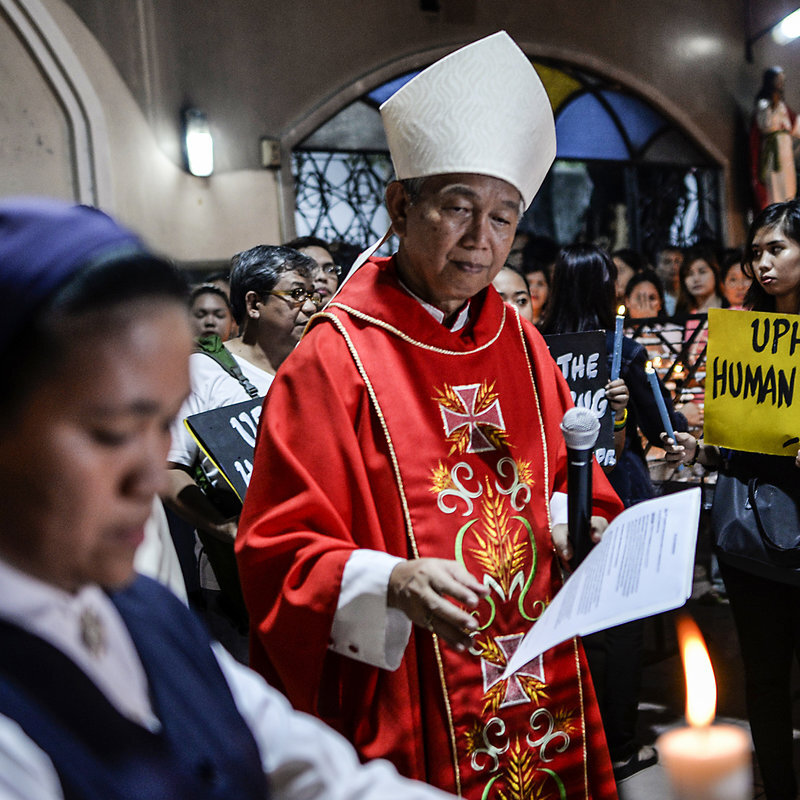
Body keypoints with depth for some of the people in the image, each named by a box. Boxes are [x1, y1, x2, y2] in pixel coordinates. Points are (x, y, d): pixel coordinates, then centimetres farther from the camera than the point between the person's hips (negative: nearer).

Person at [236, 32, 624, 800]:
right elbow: (281, 553, -12)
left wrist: (575, 526, -4)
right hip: (404, 715, -5)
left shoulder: (521, 346, 5)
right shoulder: (336, 356, -12)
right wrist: (393, 582, -29)